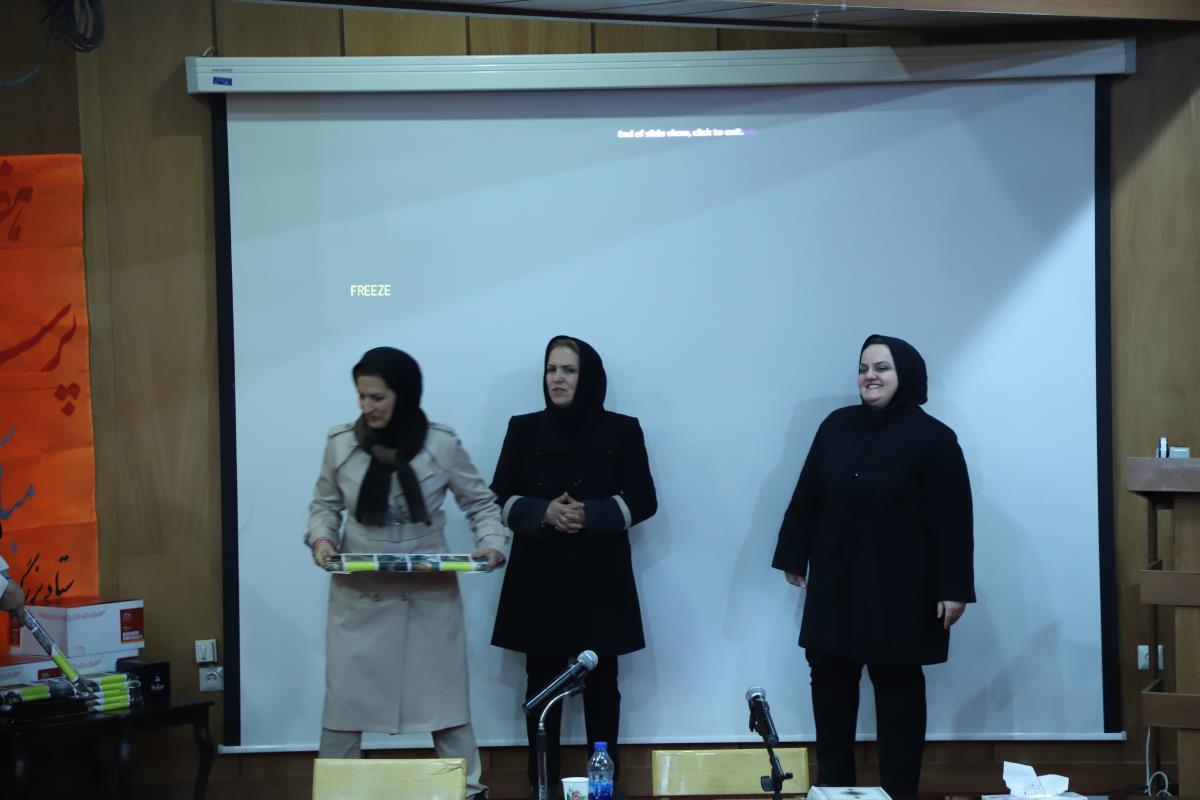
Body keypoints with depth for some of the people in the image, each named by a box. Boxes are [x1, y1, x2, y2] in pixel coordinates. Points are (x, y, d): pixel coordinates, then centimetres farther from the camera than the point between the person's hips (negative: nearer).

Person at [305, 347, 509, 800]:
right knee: (345, 697, 5)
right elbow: (325, 504, 11)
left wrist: (493, 543, -13)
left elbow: (480, 504, 4)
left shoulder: (441, 445, -7)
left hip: (429, 596, -1)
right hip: (358, 595, 1)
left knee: (443, 695, 6)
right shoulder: (340, 444, -3)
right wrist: (321, 537, -9)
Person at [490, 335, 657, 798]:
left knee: (600, 683, 2)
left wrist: (591, 514, -15)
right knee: (541, 682, 0)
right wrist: (544, 513, -14)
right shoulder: (524, 429, 6)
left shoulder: (622, 431, 2)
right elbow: (499, 498, 5)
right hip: (539, 577, 1)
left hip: (599, 577, -1)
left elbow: (643, 500, 1)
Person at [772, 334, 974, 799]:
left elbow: (952, 521, -10)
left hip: (899, 588, -4)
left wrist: (954, 588, -15)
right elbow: (806, 498, 10)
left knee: (898, 688, 4)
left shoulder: (933, 439, -7)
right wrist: (793, 556, 9)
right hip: (836, 583, 5)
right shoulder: (837, 426, 6)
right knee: (830, 682, 7)